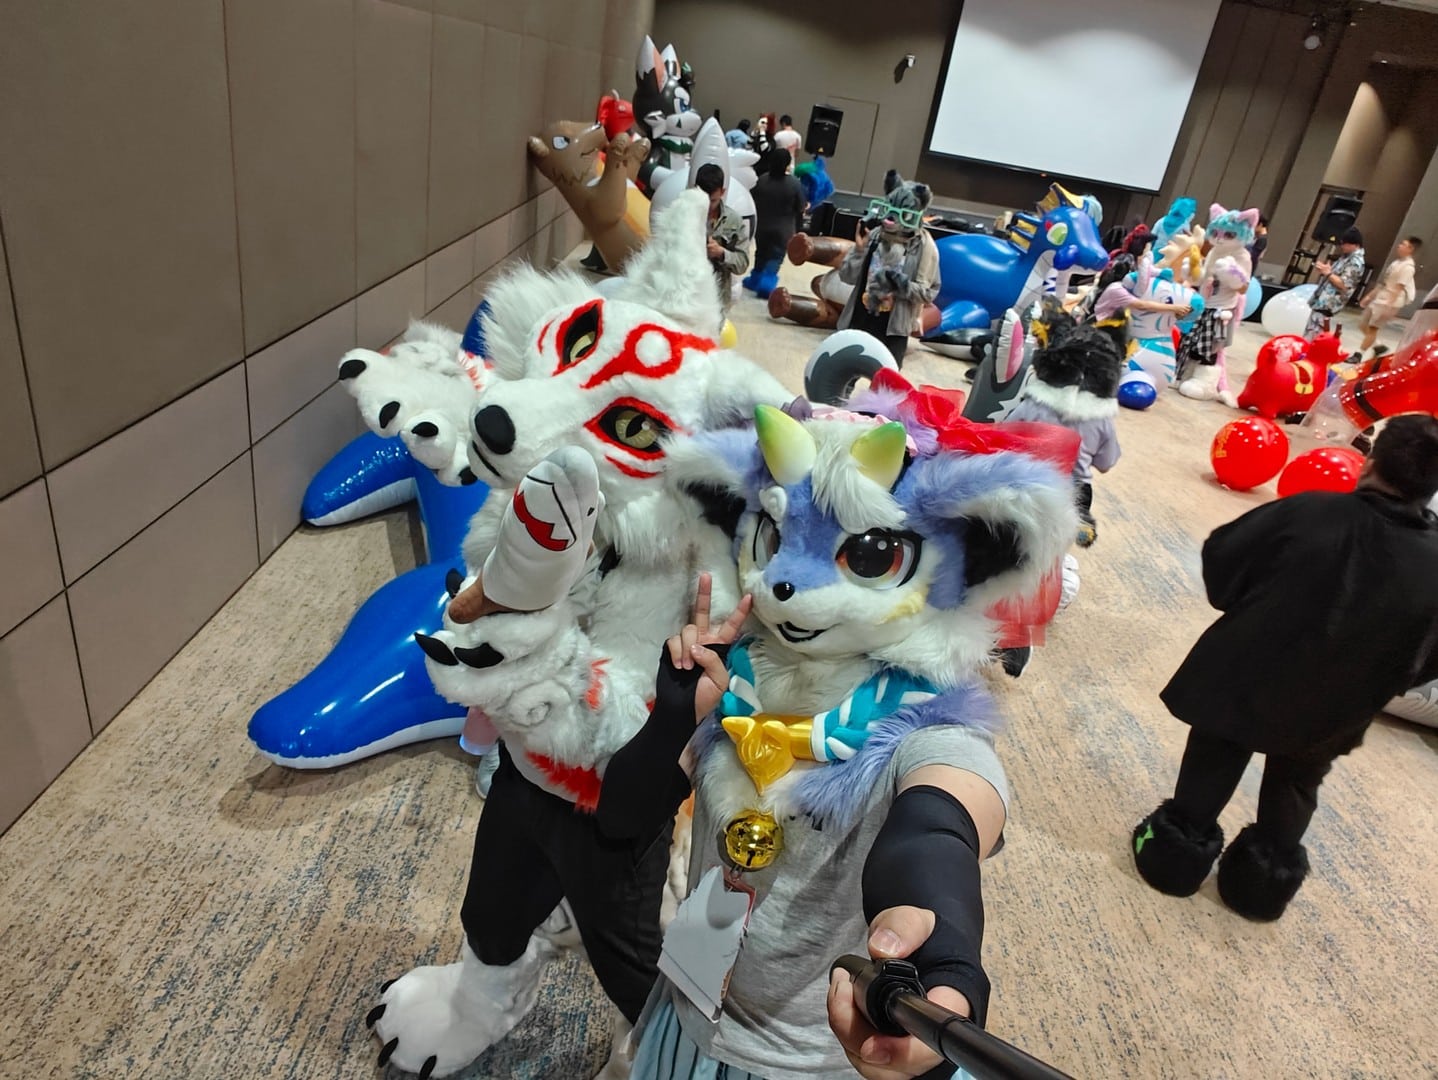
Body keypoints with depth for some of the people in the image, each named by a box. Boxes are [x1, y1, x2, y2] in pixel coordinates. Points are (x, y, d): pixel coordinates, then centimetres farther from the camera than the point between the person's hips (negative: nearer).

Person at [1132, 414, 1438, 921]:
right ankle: (1268, 875, 39)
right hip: (1327, 716, 2)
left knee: (1213, 760, 24)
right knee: (1295, 787, 29)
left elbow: (1221, 559, -11)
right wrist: (1370, 684, 14)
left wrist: (1245, 609, 8)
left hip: (1241, 680, -2)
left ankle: (1181, 848, 33)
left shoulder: (1309, 512, -24)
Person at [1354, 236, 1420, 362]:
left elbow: (1399, 288, -20)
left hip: (1389, 303, -9)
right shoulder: (1397, 262, 13)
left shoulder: (1407, 267, -15)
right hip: (1378, 299, 9)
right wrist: (1369, 296, 19)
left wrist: (1389, 306, -23)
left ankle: (1359, 355, 3)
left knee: (1372, 328, -4)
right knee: (1363, 323, 11)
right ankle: (1378, 346, 24)